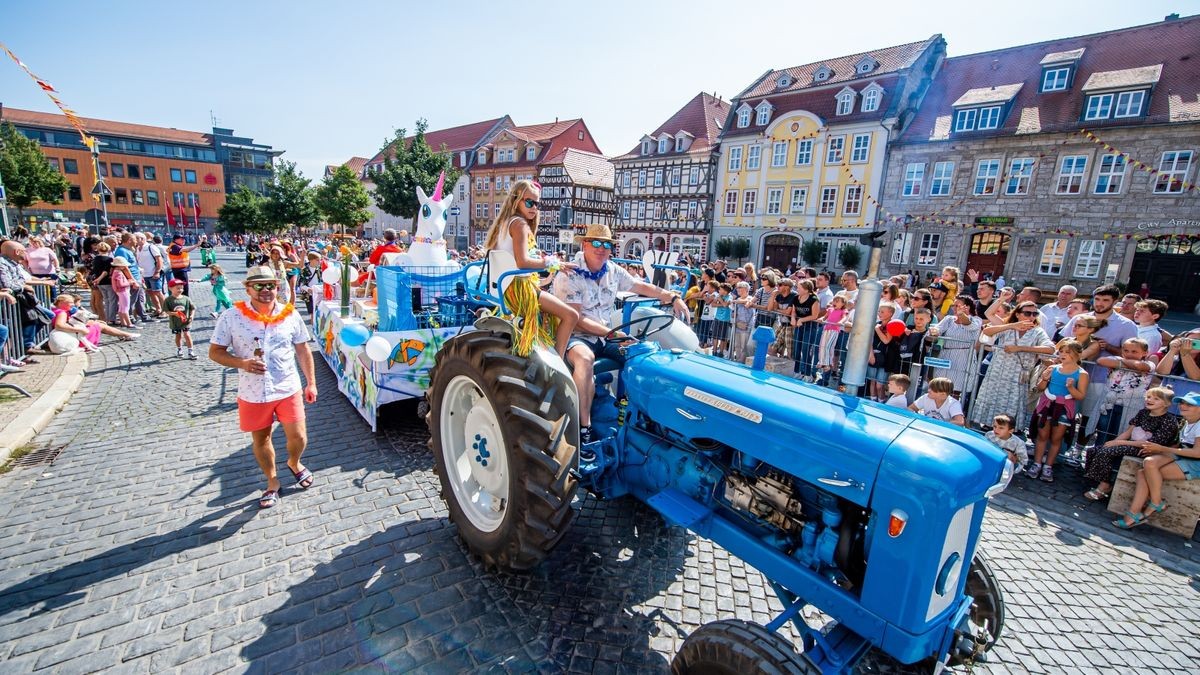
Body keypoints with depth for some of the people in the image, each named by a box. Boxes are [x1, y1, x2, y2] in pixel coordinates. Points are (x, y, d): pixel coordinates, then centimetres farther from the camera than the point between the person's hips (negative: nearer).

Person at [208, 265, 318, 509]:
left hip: (288, 390, 0)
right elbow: (215, 352, -2)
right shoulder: (232, 317, -9)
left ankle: (294, 464, 39)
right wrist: (242, 363, -21)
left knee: (298, 437, 4)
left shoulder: (290, 315, -4)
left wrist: (311, 383, 3)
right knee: (260, 440, 16)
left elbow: (303, 351, 4)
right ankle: (272, 483, 37)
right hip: (252, 394, 0)